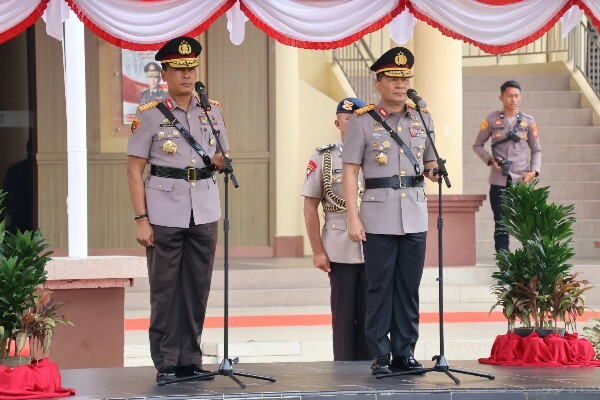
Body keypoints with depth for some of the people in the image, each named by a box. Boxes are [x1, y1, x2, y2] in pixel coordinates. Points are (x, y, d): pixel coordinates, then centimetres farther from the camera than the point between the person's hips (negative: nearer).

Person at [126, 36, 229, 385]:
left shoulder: (212, 110, 9)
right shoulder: (150, 115, -3)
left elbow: (221, 157, 19)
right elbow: (134, 170, -4)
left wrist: (220, 161, -6)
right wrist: (141, 220, -10)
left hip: (204, 211, 4)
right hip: (164, 213, -4)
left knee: (198, 289, 6)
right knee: (165, 290, 0)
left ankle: (191, 359, 14)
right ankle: (166, 363, 6)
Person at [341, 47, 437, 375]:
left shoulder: (423, 119, 10)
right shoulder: (362, 121, -2)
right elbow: (350, 171, -3)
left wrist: (434, 170, -6)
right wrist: (353, 218, -10)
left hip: (415, 217, 3)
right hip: (378, 218, -3)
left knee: (409, 288, 6)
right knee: (379, 288, -1)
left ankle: (404, 353, 13)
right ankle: (380, 356, 5)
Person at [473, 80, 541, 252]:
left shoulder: (528, 121, 5)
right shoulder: (492, 120, 2)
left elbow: (536, 150, 10)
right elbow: (477, 145, 9)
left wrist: (534, 171, -7)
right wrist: (490, 159, -9)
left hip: (521, 180, 0)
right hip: (499, 180, 0)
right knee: (501, 224, 3)